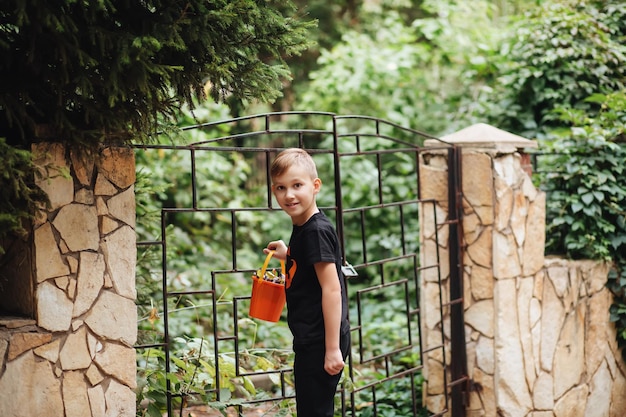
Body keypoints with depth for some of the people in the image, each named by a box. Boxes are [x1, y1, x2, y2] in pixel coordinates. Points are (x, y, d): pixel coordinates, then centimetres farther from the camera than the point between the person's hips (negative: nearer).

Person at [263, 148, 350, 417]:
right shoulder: (301, 228, 10)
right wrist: (287, 255, 13)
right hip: (310, 341, 10)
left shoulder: (317, 230, -19)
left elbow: (332, 289, -22)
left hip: (320, 341, -10)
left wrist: (332, 348, -23)